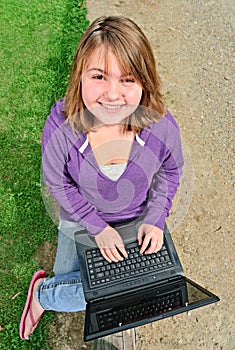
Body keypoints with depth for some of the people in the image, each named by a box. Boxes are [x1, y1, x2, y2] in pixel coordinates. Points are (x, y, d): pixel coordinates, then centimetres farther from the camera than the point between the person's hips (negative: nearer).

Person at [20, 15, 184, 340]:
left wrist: (156, 219, -13)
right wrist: (98, 227, -17)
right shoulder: (61, 128, -35)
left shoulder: (162, 127, -31)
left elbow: (170, 171, -8)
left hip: (136, 218, 2)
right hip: (80, 219, -2)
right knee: (67, 277, 18)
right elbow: (57, 183, -17)